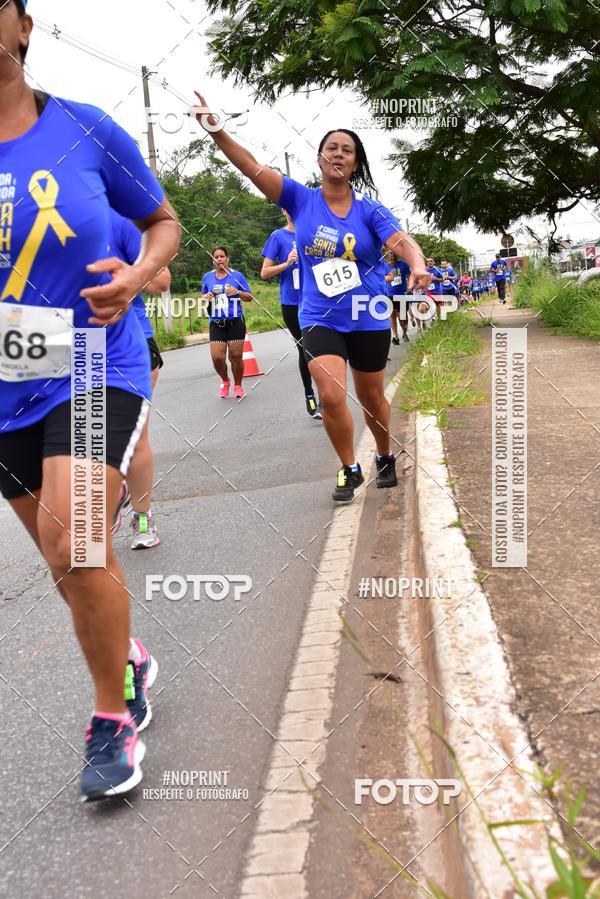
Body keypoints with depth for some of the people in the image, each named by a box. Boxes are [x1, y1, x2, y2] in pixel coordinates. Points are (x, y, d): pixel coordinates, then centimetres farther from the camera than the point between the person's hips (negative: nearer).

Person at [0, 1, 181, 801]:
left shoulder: (85, 131, -5)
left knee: (73, 546, -20)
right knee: (70, 560, 14)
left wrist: (137, 274, -13)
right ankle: (128, 663, 43)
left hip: (97, 370, -3)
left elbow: (163, 221, 8)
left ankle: (115, 720, 3)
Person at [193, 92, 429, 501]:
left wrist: (418, 267, -42)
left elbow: (403, 242, -19)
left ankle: (386, 458, 41)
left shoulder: (370, 211, -5)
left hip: (368, 320, 1)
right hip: (320, 319, 0)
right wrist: (216, 130, -25)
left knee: (371, 397, 14)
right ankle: (350, 470, 6)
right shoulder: (301, 199, -3)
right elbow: (251, 166, -12)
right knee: (332, 397, -17)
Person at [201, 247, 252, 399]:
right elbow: (203, 296, 21)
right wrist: (206, 297, -2)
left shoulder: (237, 275, 2)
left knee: (236, 356, -2)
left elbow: (249, 297, 5)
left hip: (235, 322, -2)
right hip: (216, 324, 2)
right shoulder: (208, 277, 9)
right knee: (217, 357, -9)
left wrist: (238, 292, -14)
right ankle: (225, 381, 21)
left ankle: (238, 385, 21)